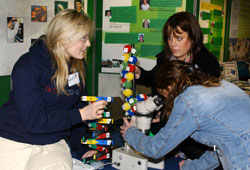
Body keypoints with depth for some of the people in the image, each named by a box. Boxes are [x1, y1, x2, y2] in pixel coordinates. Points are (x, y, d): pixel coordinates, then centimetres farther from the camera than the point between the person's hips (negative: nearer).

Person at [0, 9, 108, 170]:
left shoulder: (79, 65, 4)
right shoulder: (28, 66, -16)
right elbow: (32, 120, -20)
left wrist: (79, 147, 12)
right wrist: (81, 114, -20)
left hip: (53, 144, 3)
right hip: (14, 141, -3)